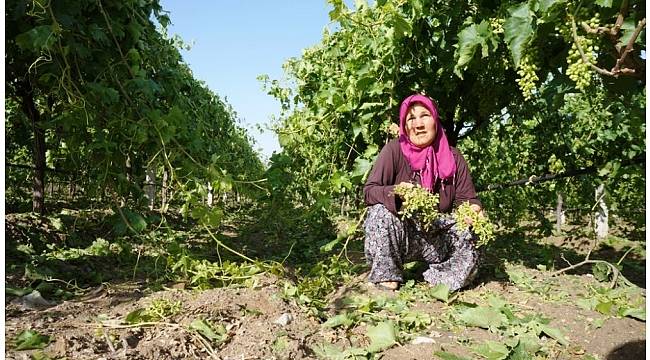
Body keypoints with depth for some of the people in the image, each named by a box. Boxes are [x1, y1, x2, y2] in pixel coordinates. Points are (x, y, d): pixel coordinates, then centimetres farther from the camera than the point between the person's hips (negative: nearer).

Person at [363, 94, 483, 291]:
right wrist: (395, 193, -37)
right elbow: (369, 191, -16)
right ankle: (385, 277, -13)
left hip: (437, 239, 2)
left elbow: (465, 198, -1)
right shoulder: (394, 150, -12)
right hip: (399, 236, -2)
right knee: (381, 212, -31)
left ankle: (437, 279, 3)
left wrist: (473, 209, -25)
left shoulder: (453, 157, -2)